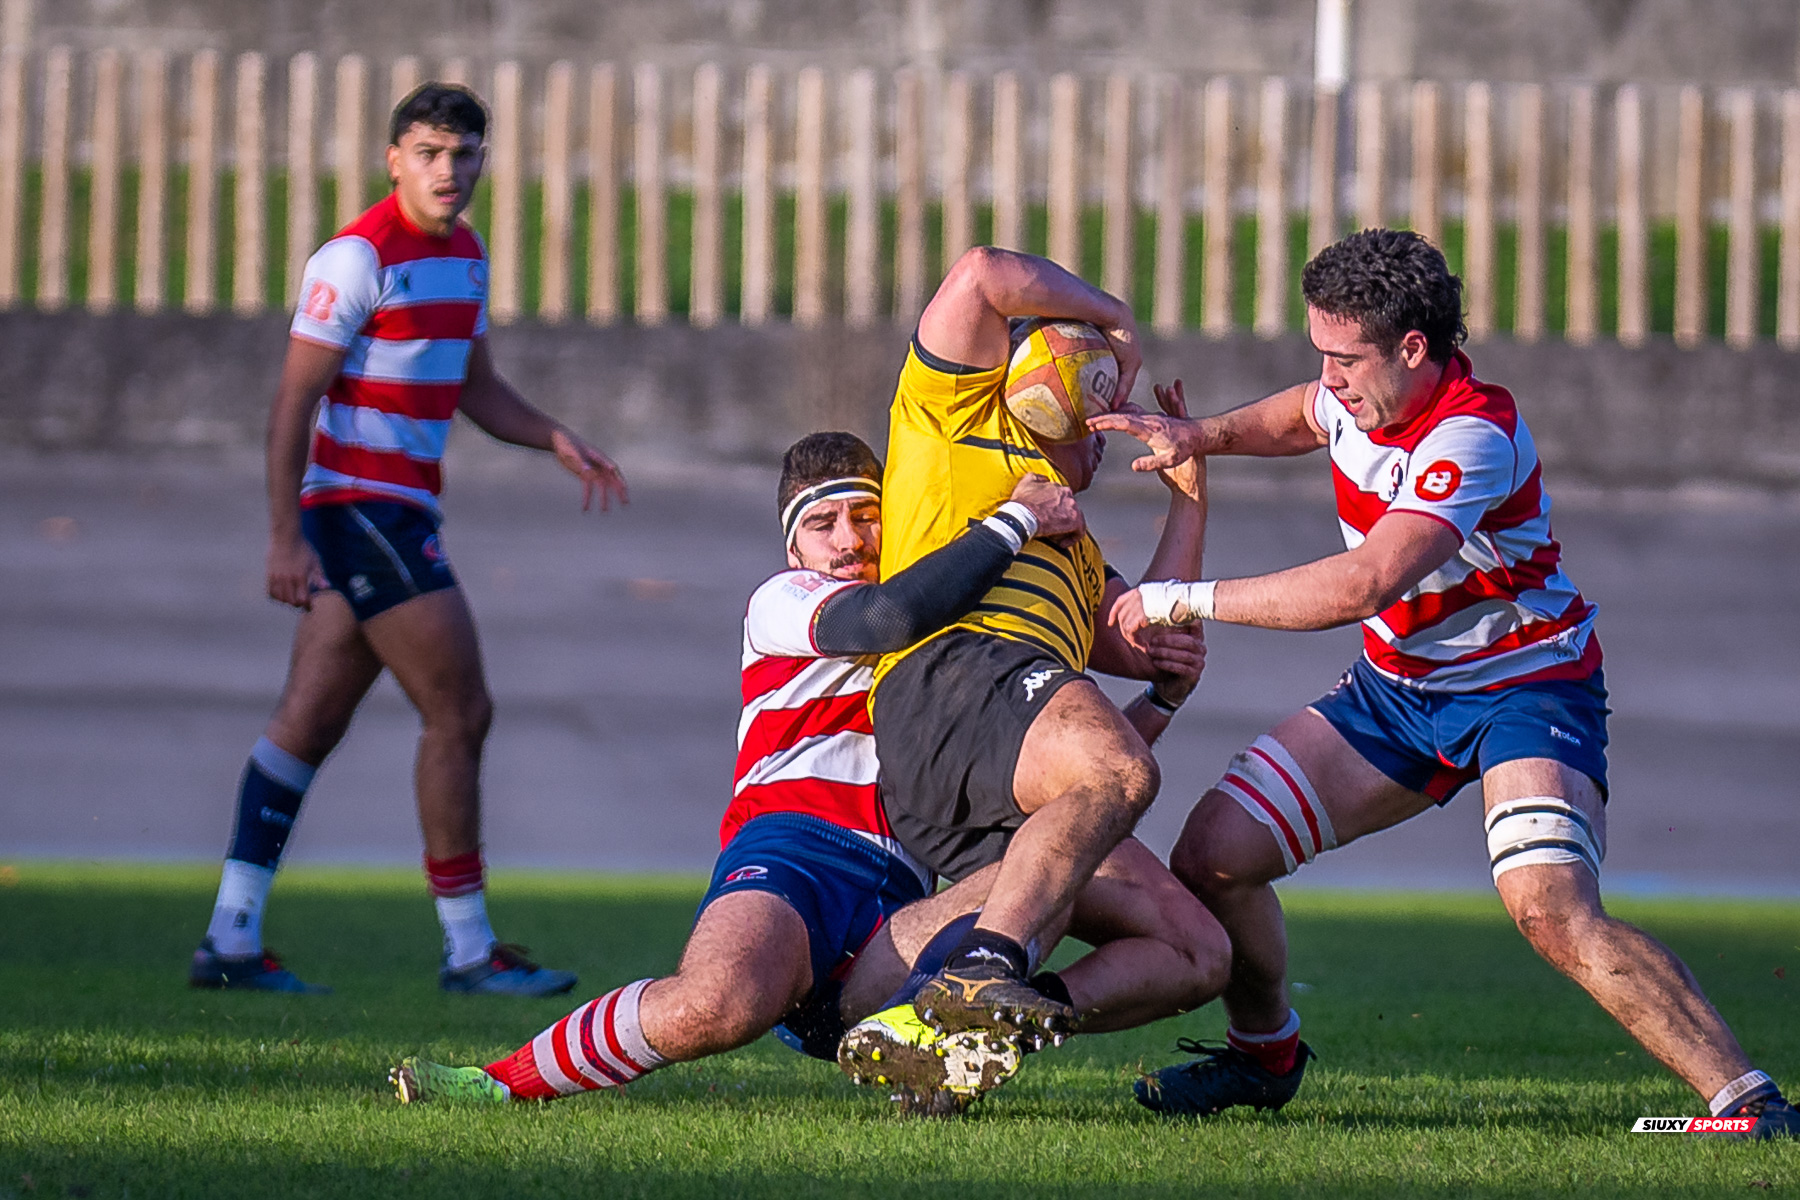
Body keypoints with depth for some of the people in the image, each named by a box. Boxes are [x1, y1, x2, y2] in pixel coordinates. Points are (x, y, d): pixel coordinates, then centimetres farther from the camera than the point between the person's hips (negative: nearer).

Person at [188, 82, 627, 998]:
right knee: (459, 713, -7)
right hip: (359, 504, -9)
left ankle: (232, 938, 7)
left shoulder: (463, 255, 13)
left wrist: (560, 443, 6)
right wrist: (285, 537, -20)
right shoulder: (357, 259, -14)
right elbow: (293, 400, -16)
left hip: (401, 516, 9)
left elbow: (475, 389, 23)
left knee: (309, 723, 7)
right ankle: (469, 949, 0)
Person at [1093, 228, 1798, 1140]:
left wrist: (1190, 600, -33)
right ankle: (1267, 1053, 25)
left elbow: (1361, 586, -39)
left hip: (1522, 688, -8)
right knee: (1212, 856, -1)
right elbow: (1302, 414, 25)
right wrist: (1203, 436, 5)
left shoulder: (1473, 438, -29)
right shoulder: (1361, 395, -4)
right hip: (1395, 687, 8)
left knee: (1552, 910, -32)